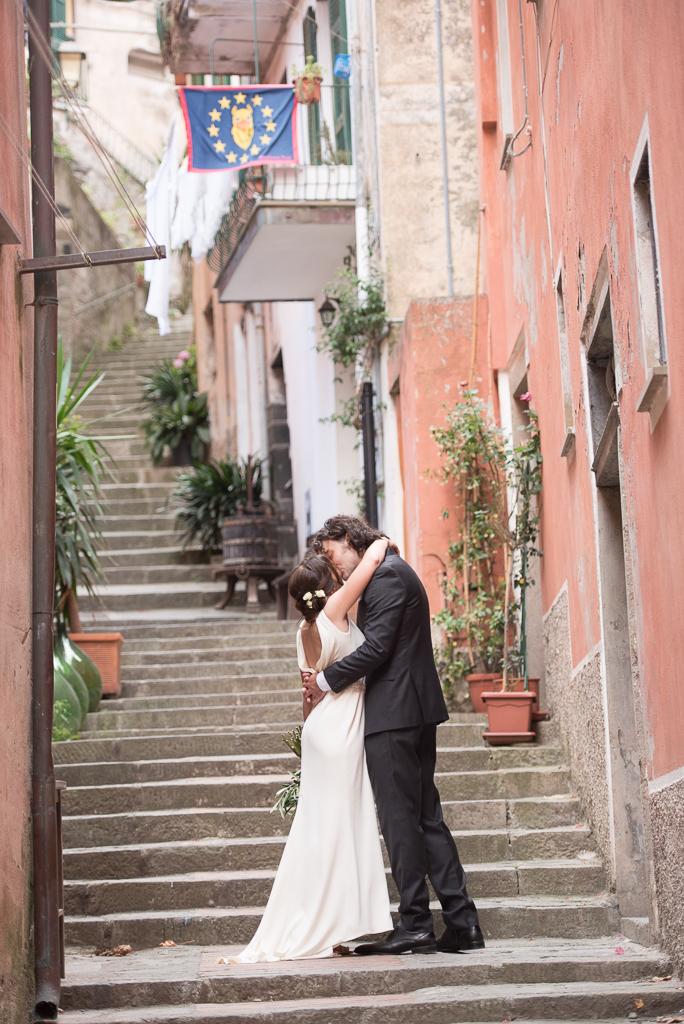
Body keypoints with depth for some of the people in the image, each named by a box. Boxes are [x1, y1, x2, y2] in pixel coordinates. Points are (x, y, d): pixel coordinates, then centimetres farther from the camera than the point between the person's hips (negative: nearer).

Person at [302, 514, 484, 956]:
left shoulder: (385, 575, -10)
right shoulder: (395, 571, 22)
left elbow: (376, 646, -19)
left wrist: (326, 679, -9)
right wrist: (328, 679, 10)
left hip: (394, 713, -10)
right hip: (417, 709, 10)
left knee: (400, 818, -7)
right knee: (426, 816, 10)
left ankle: (415, 923, -5)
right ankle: (461, 921, 9)